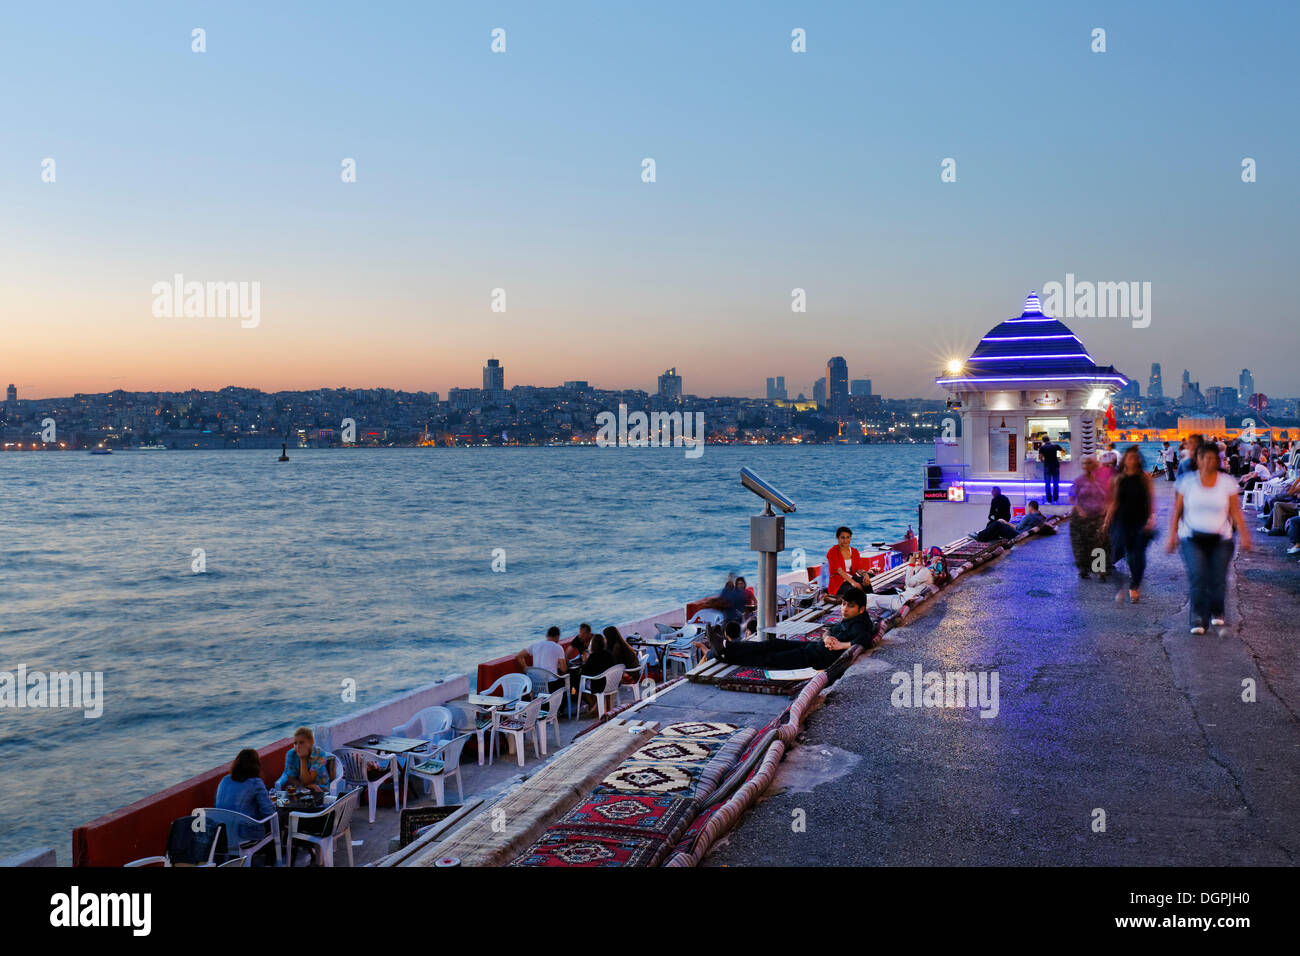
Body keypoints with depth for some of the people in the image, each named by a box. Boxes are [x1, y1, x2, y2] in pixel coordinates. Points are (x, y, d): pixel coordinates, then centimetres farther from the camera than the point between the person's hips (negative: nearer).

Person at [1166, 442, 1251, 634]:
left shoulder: (1227, 482, 4)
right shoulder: (1187, 482, 2)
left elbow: (1235, 511, 5)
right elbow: (1177, 511, 5)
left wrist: (1243, 534, -4)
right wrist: (1172, 536, 1)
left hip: (1221, 539, 1)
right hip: (1192, 538, -1)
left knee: (1218, 579, -2)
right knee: (1197, 576, -15)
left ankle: (1216, 613, 24)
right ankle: (1198, 619, -12)